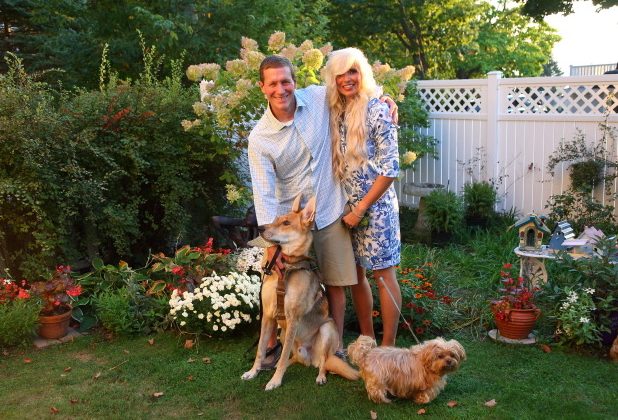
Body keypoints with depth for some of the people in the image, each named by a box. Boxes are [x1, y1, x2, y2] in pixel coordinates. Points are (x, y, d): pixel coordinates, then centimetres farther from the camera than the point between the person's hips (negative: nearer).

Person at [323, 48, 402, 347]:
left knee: (383, 273, 3)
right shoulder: (335, 112, 4)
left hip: (375, 204, -6)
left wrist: (361, 208, -15)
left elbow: (390, 168, -15)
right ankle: (367, 339, 27)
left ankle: (388, 347, 14)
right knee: (355, 273, 13)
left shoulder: (377, 111, -13)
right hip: (346, 207, 6)